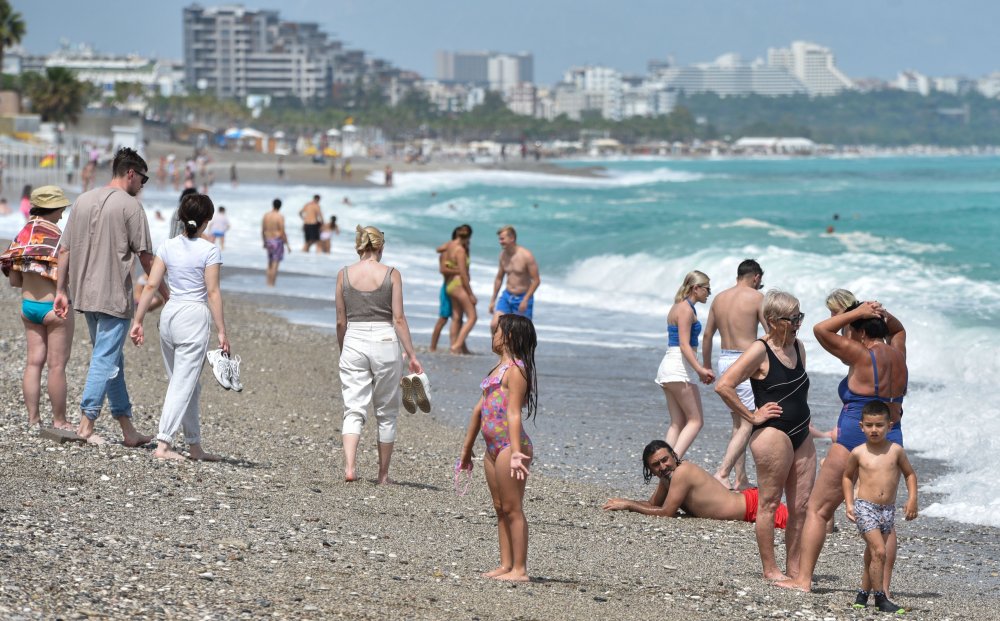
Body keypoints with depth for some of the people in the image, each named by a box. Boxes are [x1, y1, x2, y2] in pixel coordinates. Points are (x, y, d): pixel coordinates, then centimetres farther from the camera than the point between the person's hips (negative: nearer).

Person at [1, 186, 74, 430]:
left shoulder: (22, 236, 3)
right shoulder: (57, 237, -18)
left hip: (28, 306, 6)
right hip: (54, 306, -6)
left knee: (34, 361, 11)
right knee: (57, 365, 2)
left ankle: (33, 418, 14)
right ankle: (59, 421, 8)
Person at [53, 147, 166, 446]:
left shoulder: (82, 201, 10)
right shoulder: (130, 205, -9)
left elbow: (64, 250, 10)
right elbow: (145, 256, -8)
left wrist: (61, 290, 15)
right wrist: (164, 293, 1)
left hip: (84, 295, 7)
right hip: (114, 296, -7)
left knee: (111, 359, 13)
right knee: (106, 359, -2)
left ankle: (128, 429, 17)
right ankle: (86, 423, -6)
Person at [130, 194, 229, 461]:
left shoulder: (168, 247, 5)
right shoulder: (209, 251, -8)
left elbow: (151, 285, 2)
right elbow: (213, 293, -10)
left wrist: (138, 321, 7)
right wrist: (221, 331, -6)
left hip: (169, 314, 5)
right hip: (194, 316, -5)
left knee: (184, 382, 15)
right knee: (183, 384, -3)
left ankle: (195, 446, 21)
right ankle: (163, 444, -11)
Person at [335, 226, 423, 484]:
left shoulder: (344, 275, 3)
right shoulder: (391, 275, -2)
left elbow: (341, 321, 6)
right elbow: (398, 319, -4)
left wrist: (343, 352, 19)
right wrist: (412, 355, 2)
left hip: (354, 343, 1)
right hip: (384, 342, -1)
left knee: (354, 410, 1)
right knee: (386, 413, 11)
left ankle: (349, 466, -20)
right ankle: (383, 474, 15)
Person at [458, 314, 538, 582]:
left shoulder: (515, 369, -11)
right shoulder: (499, 368, 19)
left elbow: (514, 413, -22)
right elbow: (479, 410, 23)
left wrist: (515, 453, -30)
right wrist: (467, 449, 27)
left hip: (510, 446, -10)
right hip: (493, 447, 10)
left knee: (512, 508, -7)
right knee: (500, 509, 11)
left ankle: (519, 570, -4)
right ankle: (506, 565, 16)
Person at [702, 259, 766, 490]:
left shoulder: (719, 298, 11)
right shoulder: (756, 297, -6)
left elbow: (707, 335, 16)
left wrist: (706, 366, 26)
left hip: (724, 359, 7)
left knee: (739, 423, 14)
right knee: (748, 424, -5)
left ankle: (741, 479, 14)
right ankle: (722, 473, -16)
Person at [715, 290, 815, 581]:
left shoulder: (798, 346, 13)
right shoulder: (760, 350, -11)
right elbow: (723, 386, -19)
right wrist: (752, 416, -13)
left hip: (801, 435, 8)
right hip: (772, 434, -8)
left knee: (801, 504, 7)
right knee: (770, 502, -2)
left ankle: (794, 567, 15)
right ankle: (770, 569, 3)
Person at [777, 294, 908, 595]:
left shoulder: (863, 356, -13)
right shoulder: (897, 356, 6)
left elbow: (821, 330, -12)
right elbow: (898, 329, 29)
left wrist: (857, 313, -6)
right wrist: (881, 314, 11)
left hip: (854, 440, -7)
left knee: (818, 509, 1)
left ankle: (803, 579, -3)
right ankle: (883, 587, 9)